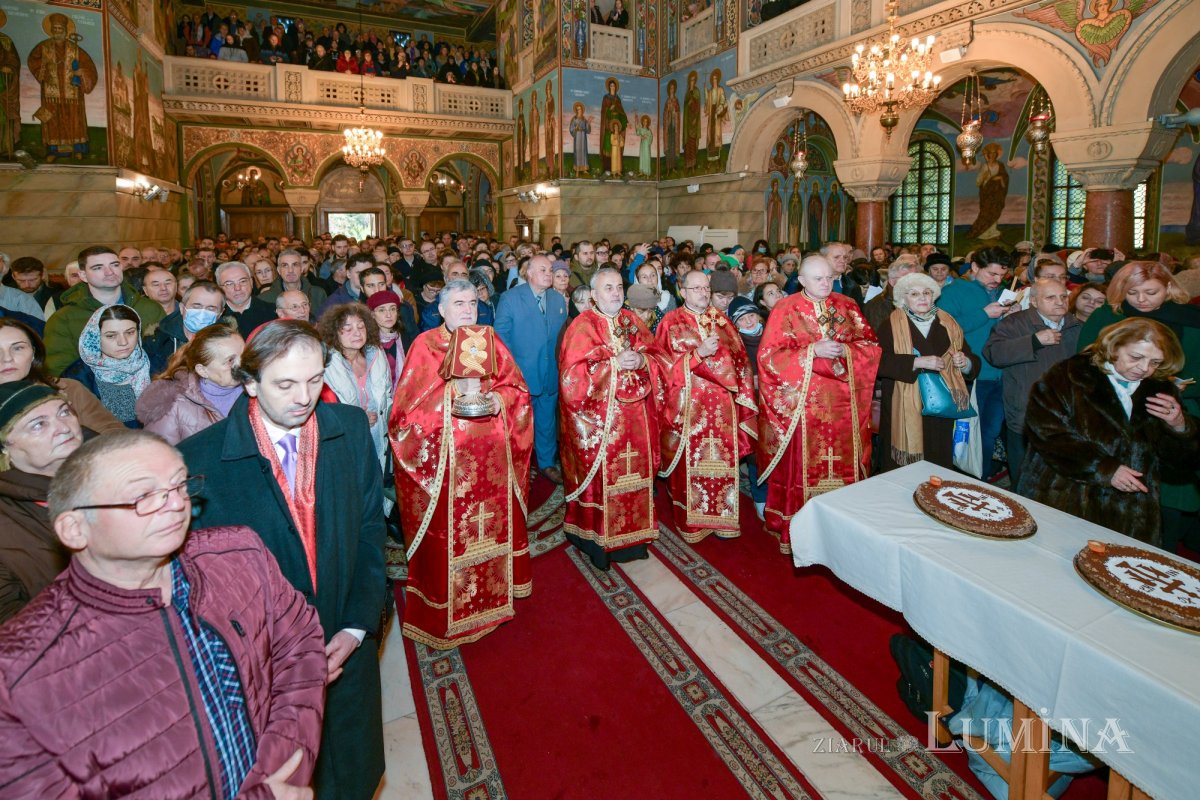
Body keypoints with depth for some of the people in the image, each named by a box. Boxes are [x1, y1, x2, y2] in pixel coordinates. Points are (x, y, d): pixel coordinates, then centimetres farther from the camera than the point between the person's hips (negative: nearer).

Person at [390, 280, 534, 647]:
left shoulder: (490, 340, 10)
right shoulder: (425, 344, -1)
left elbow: (516, 387, 9)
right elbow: (409, 404, -7)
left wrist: (500, 399, -12)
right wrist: (453, 399, -20)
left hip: (491, 454, 4)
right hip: (445, 454, -3)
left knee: (494, 519, 12)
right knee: (448, 530, 1)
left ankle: (494, 589, 31)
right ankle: (446, 606, 17)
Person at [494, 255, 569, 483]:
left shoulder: (559, 300, 6)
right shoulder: (510, 298, -6)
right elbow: (501, 336, -6)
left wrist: (560, 365, 5)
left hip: (550, 375, 4)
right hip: (521, 374, -4)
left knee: (547, 421, 15)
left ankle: (547, 463, 30)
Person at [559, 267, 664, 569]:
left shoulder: (632, 321, 12)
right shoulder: (582, 326, -5)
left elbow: (657, 357, 10)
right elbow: (574, 374, -14)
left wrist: (641, 360, -12)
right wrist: (614, 364, -18)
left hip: (634, 417, 5)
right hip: (598, 419, -5)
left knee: (633, 472, 9)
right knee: (602, 477, -2)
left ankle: (632, 534, 24)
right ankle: (599, 541, 12)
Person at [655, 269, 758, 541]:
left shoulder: (722, 320, 12)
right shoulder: (671, 322, 1)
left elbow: (740, 359, 12)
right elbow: (666, 364, -7)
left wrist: (742, 395, 1)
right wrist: (698, 354, -19)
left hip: (722, 406, 4)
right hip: (688, 407, -3)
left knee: (723, 460, 7)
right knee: (691, 462, 1)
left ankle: (723, 518, 20)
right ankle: (691, 523, 14)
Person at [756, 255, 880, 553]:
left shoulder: (846, 306, 10)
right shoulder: (785, 310, -3)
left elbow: (871, 344, 8)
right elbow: (769, 355, -11)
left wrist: (843, 350, -12)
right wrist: (813, 351, -18)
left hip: (843, 405, 4)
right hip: (802, 404, -4)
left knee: (843, 462, 8)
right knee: (802, 464, 1)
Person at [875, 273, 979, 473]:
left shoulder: (947, 324, 13)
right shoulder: (892, 326, 2)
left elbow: (974, 363, 14)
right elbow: (879, 361, -13)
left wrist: (964, 362, -8)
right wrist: (917, 362, -20)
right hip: (906, 410, -3)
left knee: (939, 467, 5)